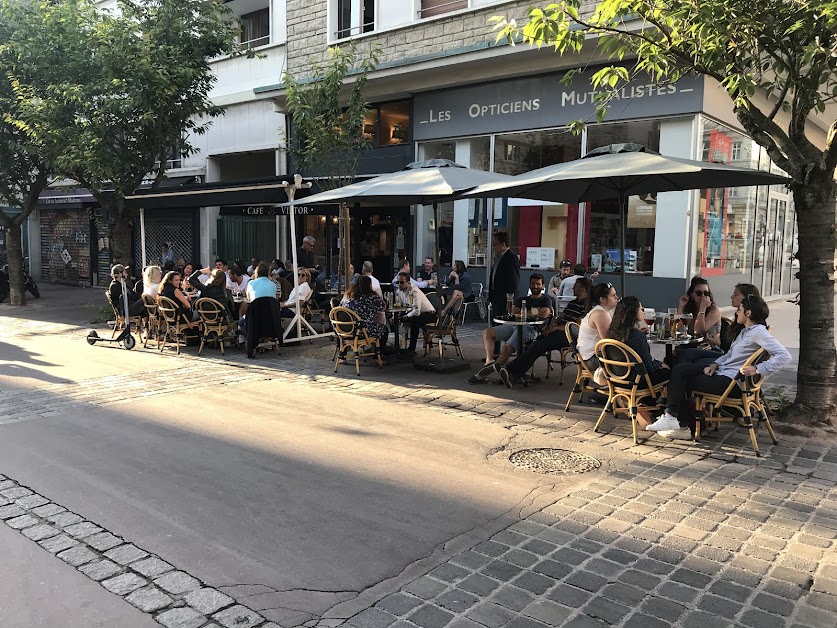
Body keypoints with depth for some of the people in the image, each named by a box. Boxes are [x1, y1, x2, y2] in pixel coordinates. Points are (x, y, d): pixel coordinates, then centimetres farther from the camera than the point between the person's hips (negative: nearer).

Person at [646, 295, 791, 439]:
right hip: (722, 371, 10)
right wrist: (715, 364, 5)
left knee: (683, 383, -8)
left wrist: (757, 369, -27)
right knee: (679, 370, -4)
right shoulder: (745, 331, 16)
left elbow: (784, 356, -23)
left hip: (730, 381, -10)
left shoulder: (758, 333, -15)